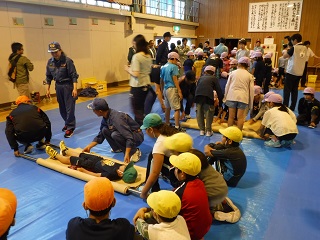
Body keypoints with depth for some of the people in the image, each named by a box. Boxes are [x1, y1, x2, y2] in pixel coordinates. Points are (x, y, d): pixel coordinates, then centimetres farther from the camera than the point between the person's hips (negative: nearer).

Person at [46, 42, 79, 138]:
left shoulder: (67, 61, -15)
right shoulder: (50, 62, 3)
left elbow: (74, 75, -15)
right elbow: (49, 76, 11)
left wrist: (74, 88, -22)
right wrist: (48, 89, 11)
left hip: (68, 86, -6)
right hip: (58, 86, 6)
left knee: (69, 107, -3)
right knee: (62, 108, 14)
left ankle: (70, 127, 5)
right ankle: (67, 123, 33)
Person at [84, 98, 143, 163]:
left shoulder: (116, 118, -30)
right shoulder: (106, 117, -3)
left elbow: (130, 137, -35)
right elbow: (100, 135, 9)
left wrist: (127, 154, -40)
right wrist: (89, 147, 5)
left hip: (137, 136, -8)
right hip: (126, 133, 8)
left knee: (115, 135, -31)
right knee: (105, 130, -5)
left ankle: (134, 151, -13)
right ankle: (120, 148, 8)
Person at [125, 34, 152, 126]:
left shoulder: (136, 56, -18)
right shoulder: (148, 56, 5)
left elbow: (136, 74, -23)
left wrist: (128, 69, -4)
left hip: (137, 86, -8)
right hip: (146, 85, 8)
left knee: (137, 109, 6)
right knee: (141, 107, 21)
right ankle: (143, 124, 30)